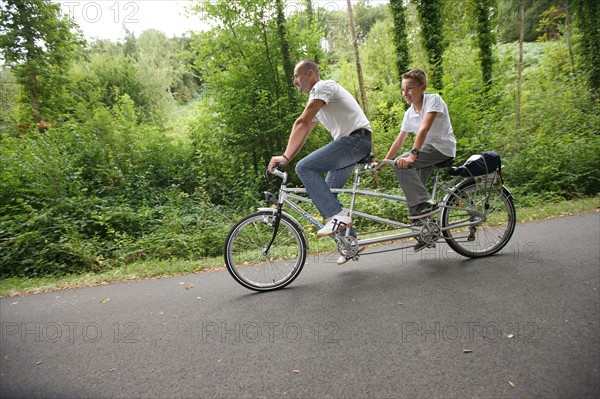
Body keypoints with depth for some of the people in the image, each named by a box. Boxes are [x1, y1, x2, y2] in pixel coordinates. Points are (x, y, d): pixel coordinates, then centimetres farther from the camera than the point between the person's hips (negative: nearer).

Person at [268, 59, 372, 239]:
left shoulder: (323, 86, -6)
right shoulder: (316, 99, 25)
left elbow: (301, 123, -17)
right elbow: (304, 132, 22)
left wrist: (285, 156, -20)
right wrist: (286, 158, 13)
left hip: (356, 138, -10)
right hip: (351, 143, 10)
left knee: (305, 167, -20)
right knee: (328, 193, 9)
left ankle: (338, 215, -19)